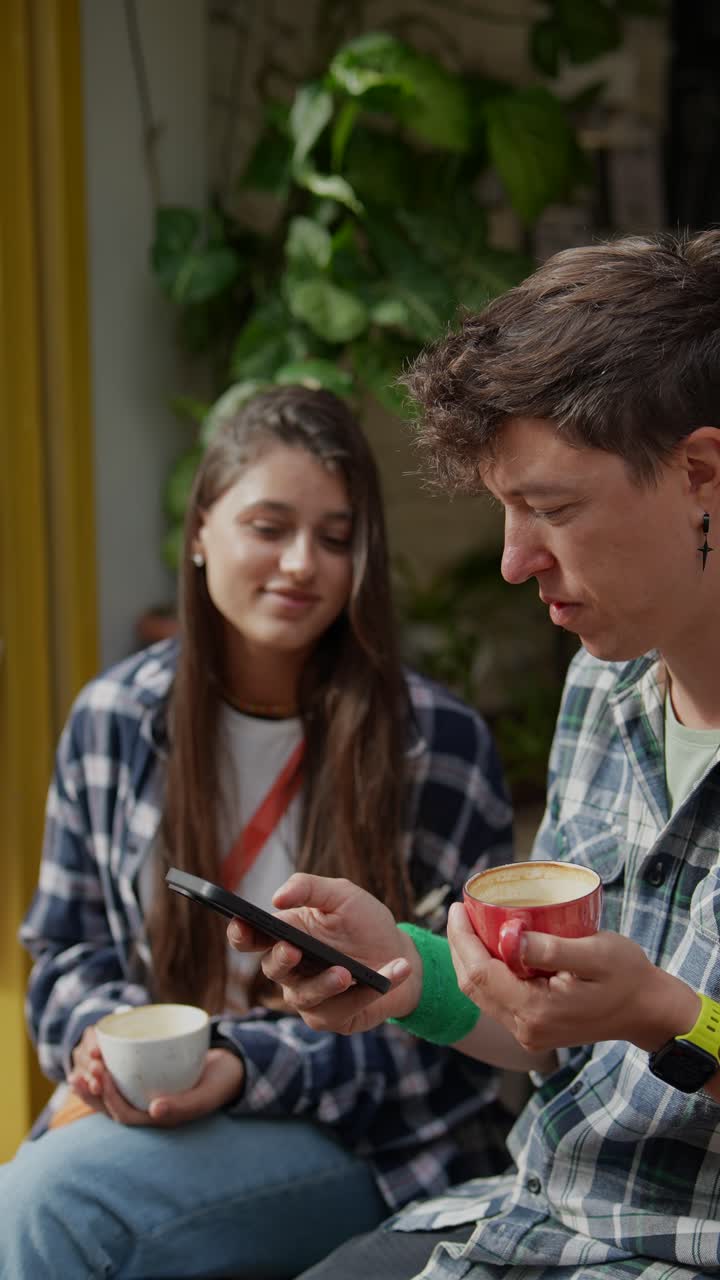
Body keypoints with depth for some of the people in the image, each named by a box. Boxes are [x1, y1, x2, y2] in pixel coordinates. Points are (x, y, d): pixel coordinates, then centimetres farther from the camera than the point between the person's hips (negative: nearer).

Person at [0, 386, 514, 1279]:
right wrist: (101, 1039, -11)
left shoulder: (442, 745, -8)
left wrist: (243, 1068, -20)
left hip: (370, 1146, -4)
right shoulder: (111, 721, 3)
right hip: (142, 1109, 4)